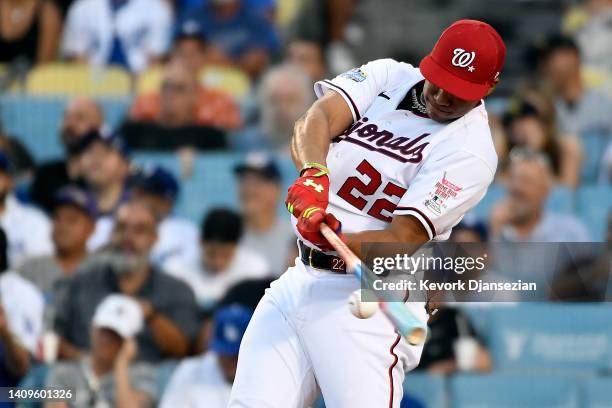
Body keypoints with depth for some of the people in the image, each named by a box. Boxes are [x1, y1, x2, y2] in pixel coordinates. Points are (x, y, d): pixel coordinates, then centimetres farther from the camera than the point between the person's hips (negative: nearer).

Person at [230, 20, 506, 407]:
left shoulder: (471, 150, -10)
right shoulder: (389, 75, 8)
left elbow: (401, 241, -18)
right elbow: (319, 118, -10)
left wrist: (333, 238, -36)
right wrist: (314, 172, -31)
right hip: (296, 283, 5)